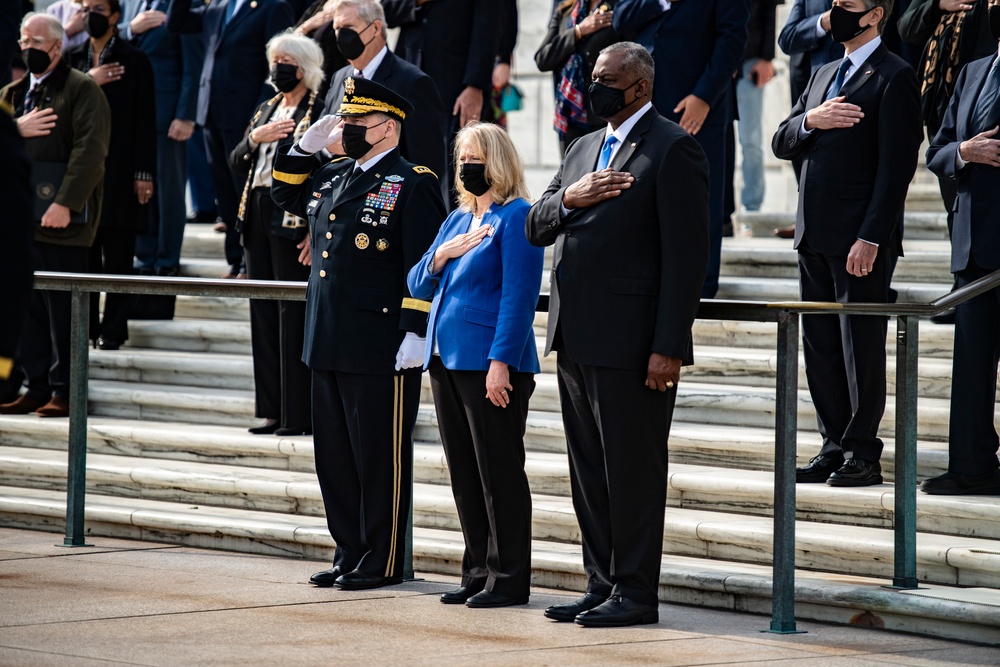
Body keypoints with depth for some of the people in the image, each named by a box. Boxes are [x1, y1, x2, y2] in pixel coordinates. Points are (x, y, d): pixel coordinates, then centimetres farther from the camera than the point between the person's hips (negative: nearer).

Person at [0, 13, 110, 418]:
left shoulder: (81, 90, -3)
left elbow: (90, 151, -13)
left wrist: (66, 203, -20)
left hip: (62, 220, -7)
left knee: (62, 308, -4)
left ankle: (64, 392, 0)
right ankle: (36, 388, 13)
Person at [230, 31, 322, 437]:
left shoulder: (319, 112, -7)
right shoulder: (266, 111, 17)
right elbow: (236, 164, 15)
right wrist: (254, 138, -5)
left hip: (293, 221, -8)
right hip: (258, 217, 8)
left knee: (294, 313, -8)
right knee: (264, 313, 9)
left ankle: (298, 414, -6)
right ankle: (273, 410, 14)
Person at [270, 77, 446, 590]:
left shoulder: (412, 186, -9)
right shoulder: (330, 178, 13)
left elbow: (425, 267, -13)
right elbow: (284, 192, 31)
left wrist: (416, 334, -18)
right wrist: (306, 145, 15)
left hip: (382, 351, -8)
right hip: (329, 345, 8)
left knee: (380, 459, 0)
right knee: (335, 456, 12)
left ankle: (382, 562, 8)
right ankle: (350, 554, 22)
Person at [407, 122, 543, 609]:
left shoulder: (515, 217, -8)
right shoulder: (458, 218, 17)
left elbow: (519, 295, -14)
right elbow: (417, 286, 18)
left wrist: (501, 362, -20)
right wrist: (440, 255, -3)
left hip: (491, 365, -8)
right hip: (447, 362, 8)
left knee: (499, 472, -3)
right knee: (464, 475, 11)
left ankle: (509, 580, 2)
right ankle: (477, 573, 17)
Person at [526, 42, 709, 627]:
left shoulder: (673, 149, -9)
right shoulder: (584, 148, 18)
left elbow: (686, 256, -14)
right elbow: (536, 228, 17)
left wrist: (668, 348, -19)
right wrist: (570, 198, -7)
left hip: (631, 345, -8)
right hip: (576, 339, 8)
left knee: (633, 470, -3)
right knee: (589, 471, 12)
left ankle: (636, 594, 3)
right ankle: (602, 585, 20)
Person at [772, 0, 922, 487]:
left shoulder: (894, 77, -7)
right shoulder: (823, 75, 19)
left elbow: (897, 165, -14)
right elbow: (781, 144, 17)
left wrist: (871, 237, -20)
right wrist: (810, 121, -6)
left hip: (860, 240, -8)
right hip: (814, 236, 8)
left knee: (861, 346, -2)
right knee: (820, 346, 10)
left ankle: (863, 455, 4)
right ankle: (834, 447, 17)